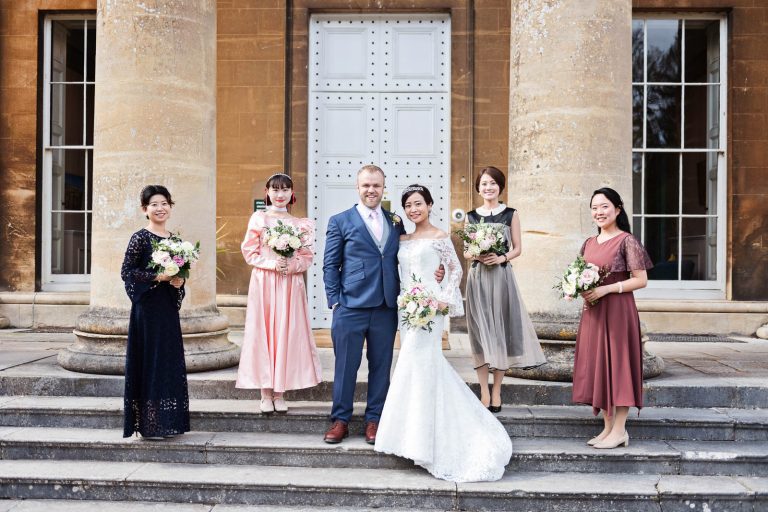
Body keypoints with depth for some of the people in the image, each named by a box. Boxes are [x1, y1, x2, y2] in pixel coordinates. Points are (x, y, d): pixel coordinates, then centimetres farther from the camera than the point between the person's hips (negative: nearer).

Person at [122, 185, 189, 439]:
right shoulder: (140, 237, -6)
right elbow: (126, 271, -11)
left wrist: (178, 281, -2)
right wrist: (158, 277, -17)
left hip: (168, 308, 6)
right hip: (147, 307, -6)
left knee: (171, 360, 8)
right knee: (150, 359, -3)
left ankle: (166, 422, 19)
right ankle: (149, 424, 7)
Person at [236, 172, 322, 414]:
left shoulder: (299, 223, 8)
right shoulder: (259, 218, 3)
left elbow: (307, 256, 6)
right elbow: (249, 252, 1)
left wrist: (291, 265, -12)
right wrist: (272, 263, -13)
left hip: (290, 284, 2)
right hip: (263, 283, -1)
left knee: (287, 333, 2)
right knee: (263, 332, 0)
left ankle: (279, 392, 12)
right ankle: (265, 393, 10)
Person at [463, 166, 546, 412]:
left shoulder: (511, 214, 5)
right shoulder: (471, 216, 10)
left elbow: (517, 248, 5)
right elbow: (465, 251, 11)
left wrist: (502, 258, -13)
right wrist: (475, 255, -10)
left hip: (501, 275, -1)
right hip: (477, 276, 1)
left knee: (500, 328, 1)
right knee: (480, 329, 1)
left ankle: (496, 390, 11)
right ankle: (484, 390, 8)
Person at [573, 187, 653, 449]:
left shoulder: (626, 241, -7)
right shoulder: (589, 243, 13)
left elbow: (641, 280, -11)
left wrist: (606, 289, -19)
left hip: (618, 311, -7)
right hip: (592, 312, 7)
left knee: (617, 365, -2)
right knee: (596, 367, 8)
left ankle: (619, 431, 8)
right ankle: (608, 427, 19)